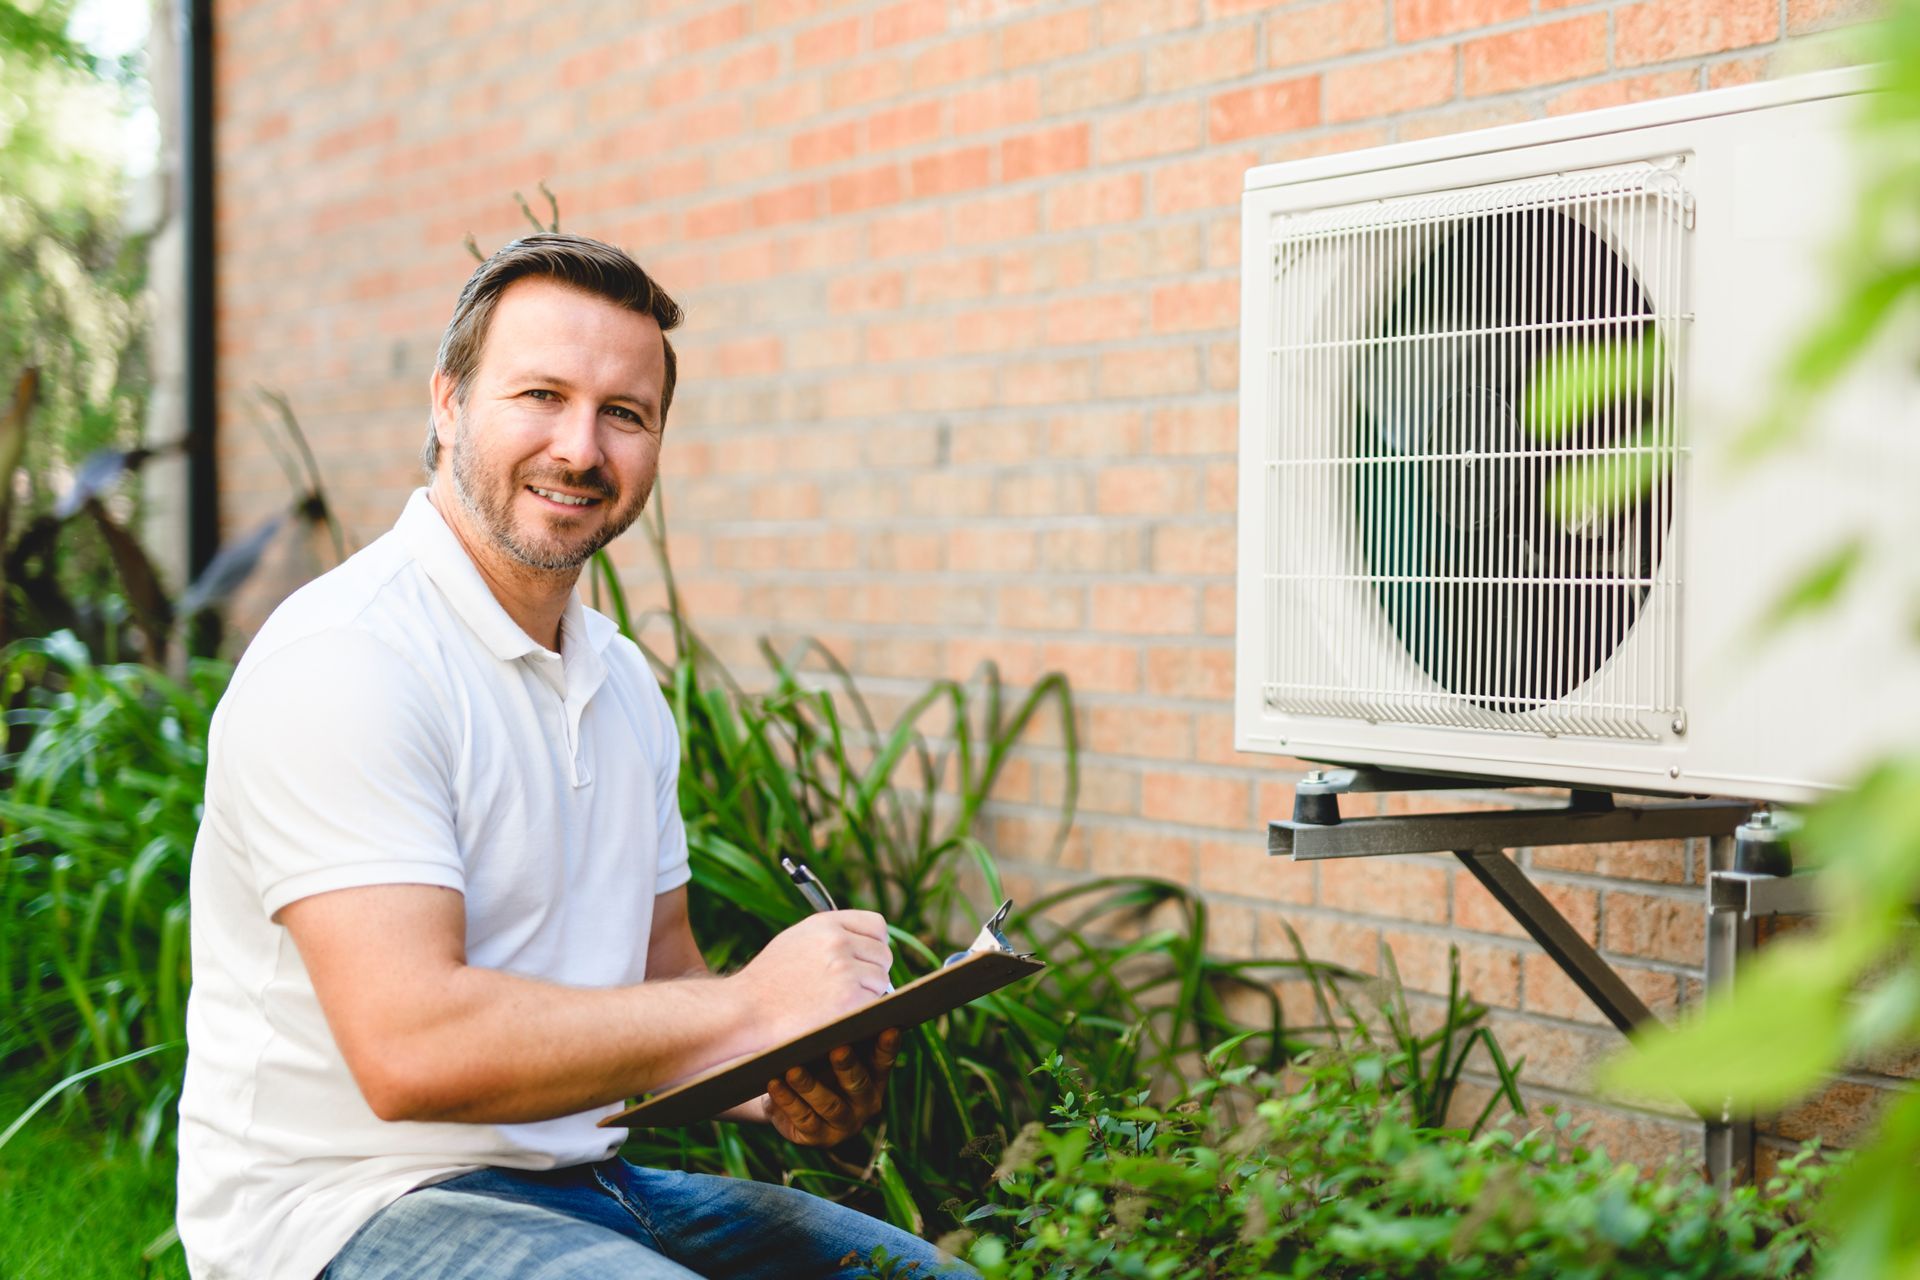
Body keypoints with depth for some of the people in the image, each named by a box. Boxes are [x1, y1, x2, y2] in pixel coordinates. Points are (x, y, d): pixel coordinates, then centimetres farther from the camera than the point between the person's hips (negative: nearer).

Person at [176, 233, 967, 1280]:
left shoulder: (623, 681, 12)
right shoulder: (343, 658, -17)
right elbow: (410, 1046, -26)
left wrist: (780, 1088, -6)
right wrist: (749, 1007, -20)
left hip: (576, 1184, 9)